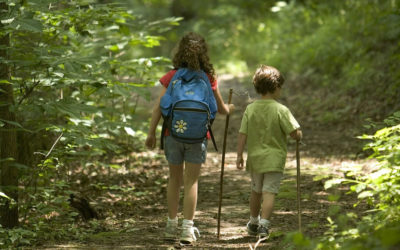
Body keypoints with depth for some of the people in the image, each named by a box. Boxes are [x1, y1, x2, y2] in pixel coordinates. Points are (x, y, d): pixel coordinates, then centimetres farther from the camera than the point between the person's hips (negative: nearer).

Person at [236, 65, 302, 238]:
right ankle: (264, 224, -16)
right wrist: (299, 134, 7)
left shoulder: (250, 109, -2)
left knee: (256, 191, 20)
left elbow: (242, 134, -3)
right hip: (274, 159, -4)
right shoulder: (281, 110, -13)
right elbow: (296, 134, -16)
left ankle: (254, 224, 36)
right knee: (269, 192, -4)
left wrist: (239, 155, 4)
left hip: (255, 158, 4)